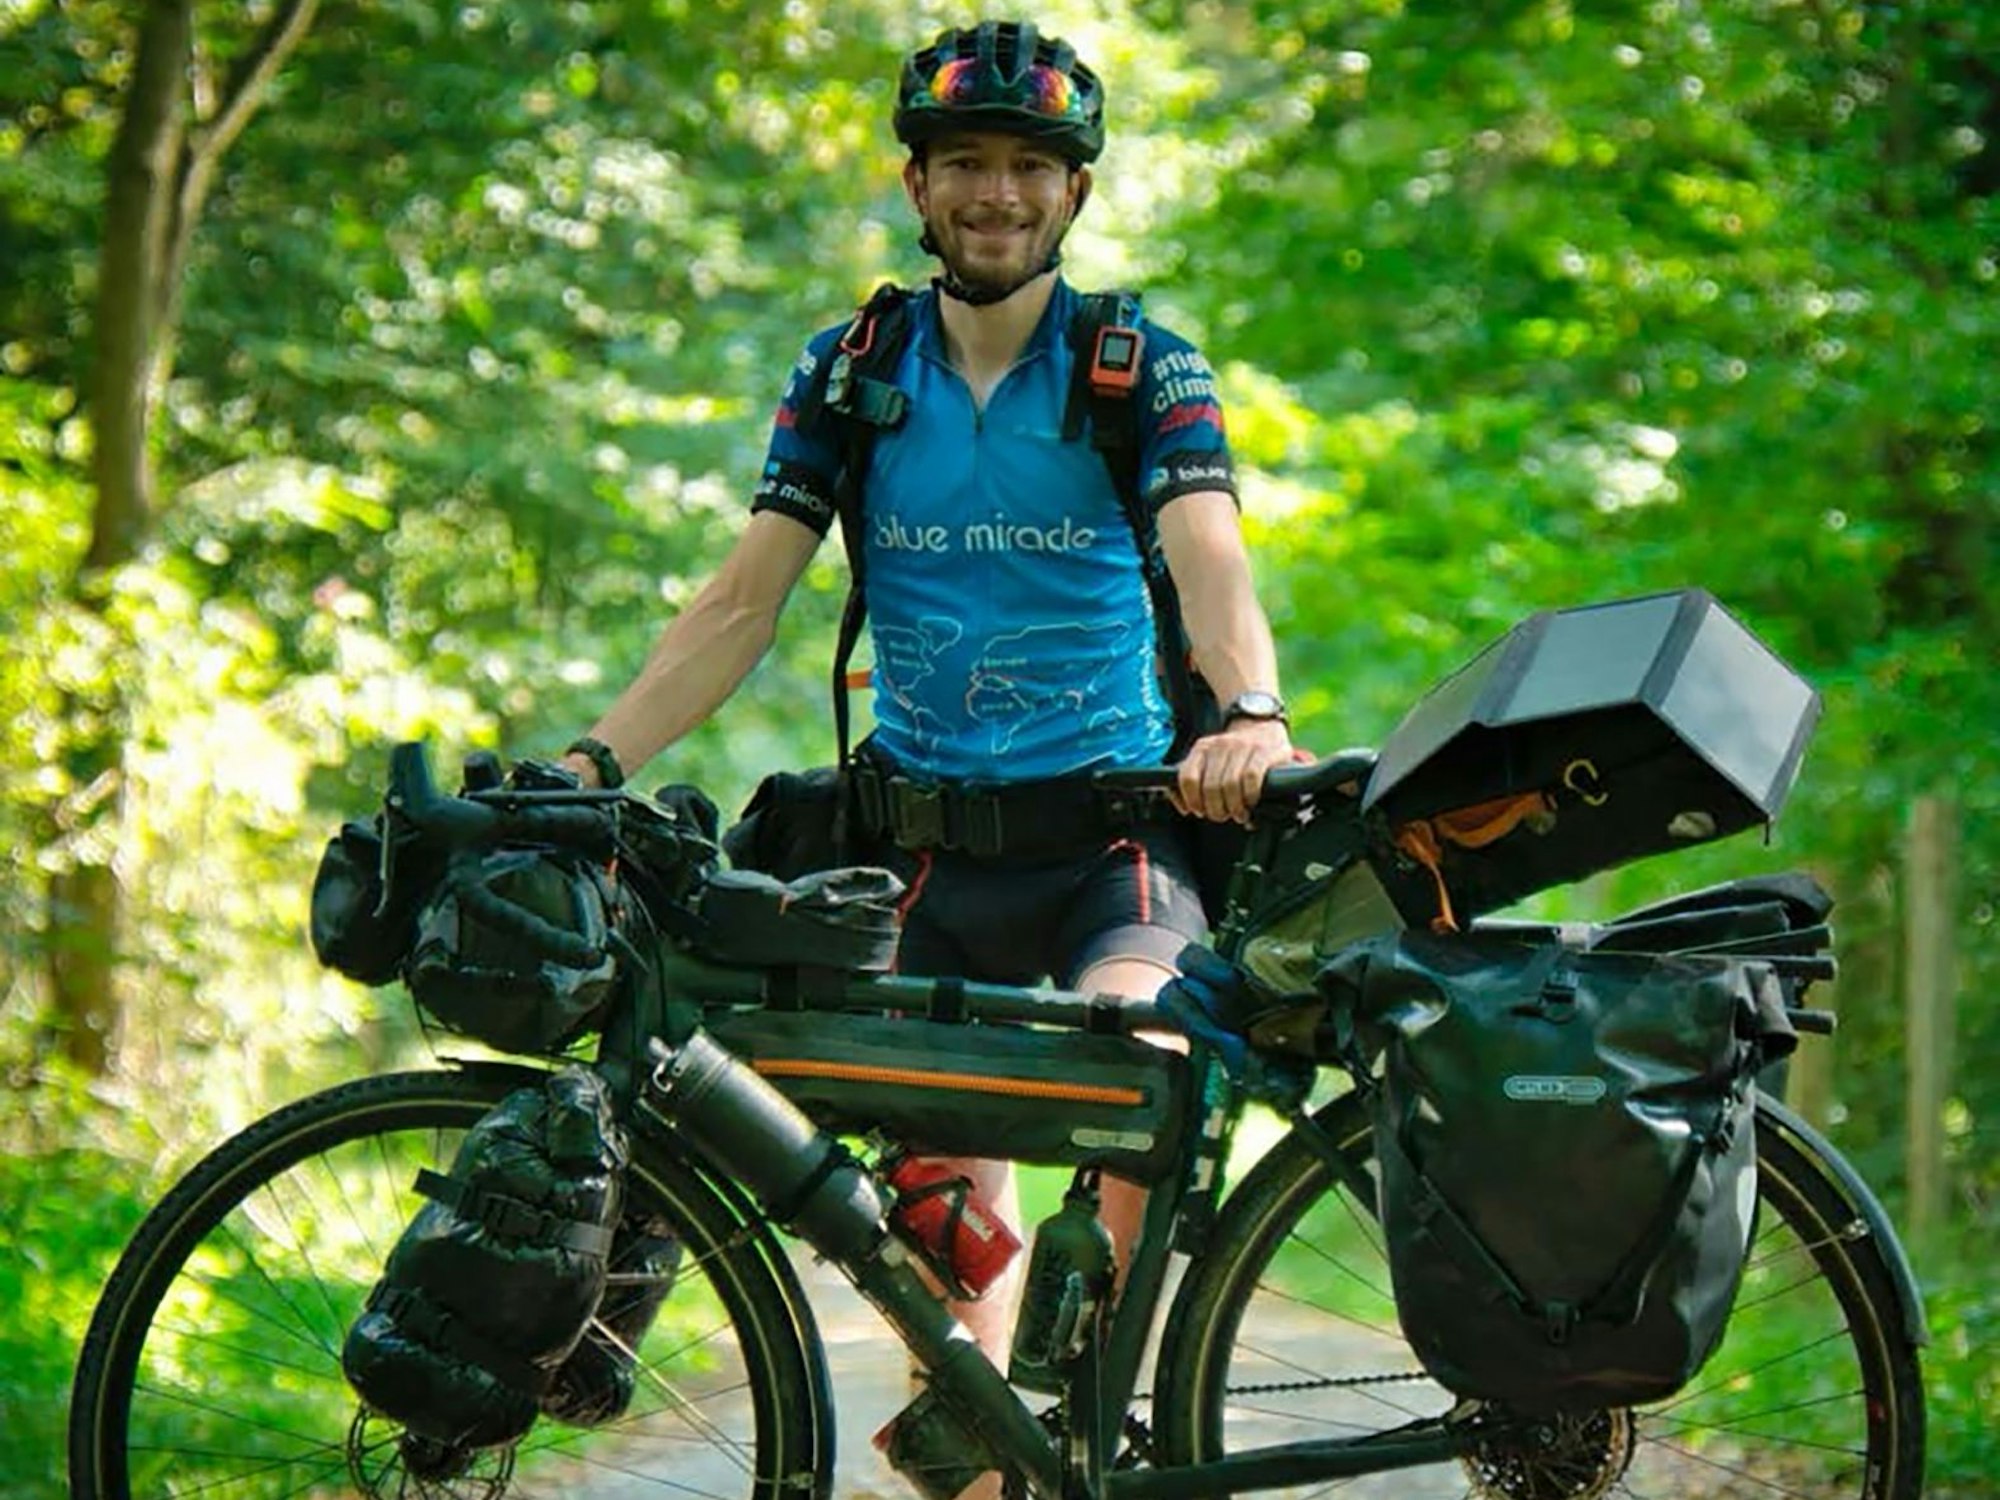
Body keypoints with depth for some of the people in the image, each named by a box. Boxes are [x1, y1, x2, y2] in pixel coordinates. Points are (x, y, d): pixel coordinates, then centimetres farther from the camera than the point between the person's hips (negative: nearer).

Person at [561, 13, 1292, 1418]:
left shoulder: (1146, 371, -1)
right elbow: (743, 602, 2)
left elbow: (1212, 565, -16)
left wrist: (1252, 714, -38)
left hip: (1111, 837, -3)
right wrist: (591, 760, -12)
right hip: (923, 840, 3)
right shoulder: (849, 377, 6)